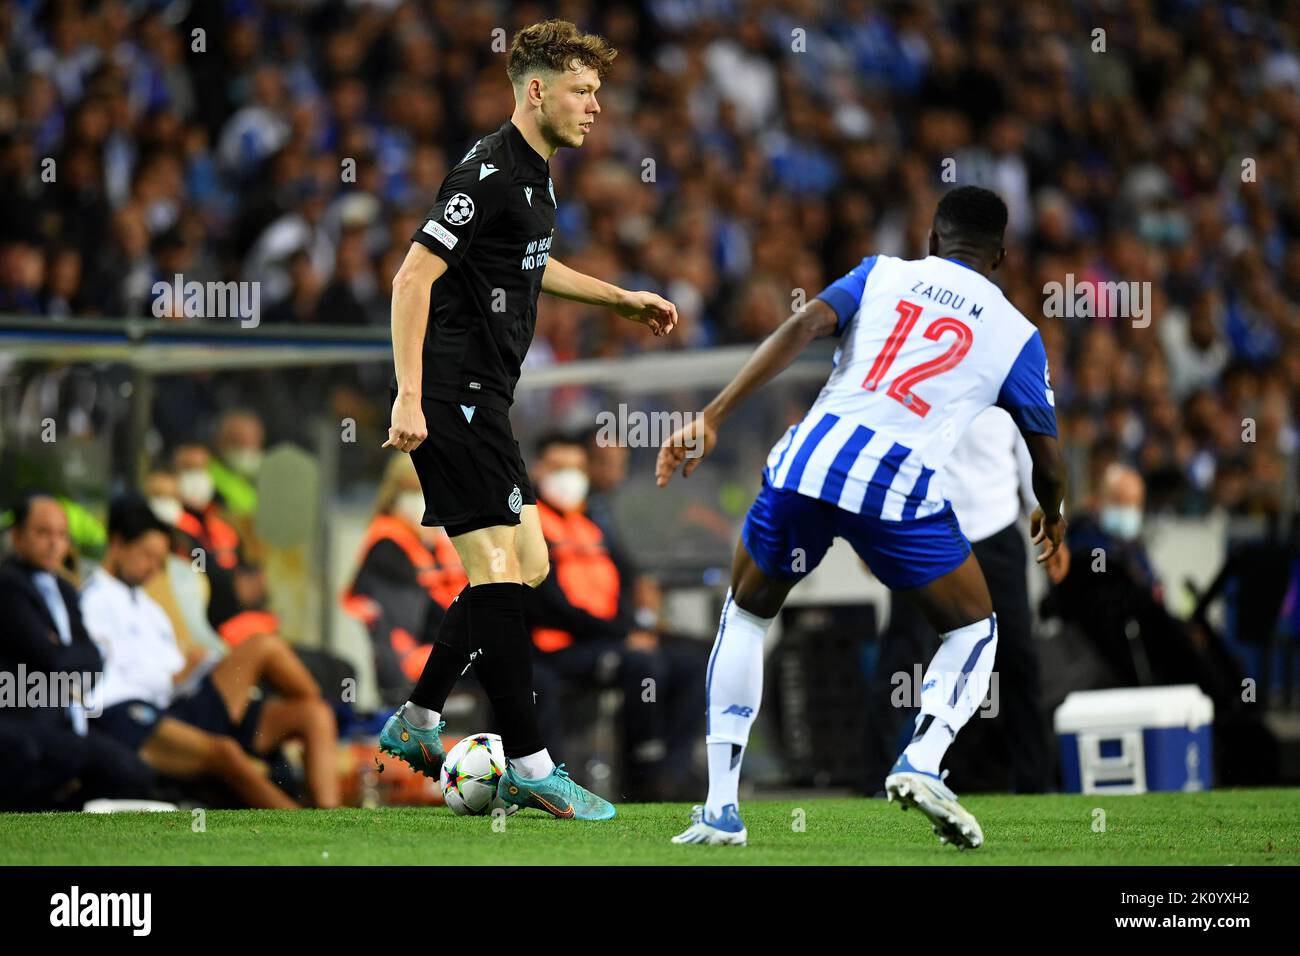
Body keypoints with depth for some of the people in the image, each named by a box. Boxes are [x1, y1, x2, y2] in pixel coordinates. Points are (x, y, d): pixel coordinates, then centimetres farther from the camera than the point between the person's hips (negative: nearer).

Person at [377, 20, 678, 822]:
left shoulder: (535, 174, 15)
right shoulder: (489, 174, -16)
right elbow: (413, 279, -20)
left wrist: (621, 298, 35)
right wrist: (409, 398, -24)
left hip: (485, 397, 10)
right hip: (451, 395, -10)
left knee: (526, 565, 13)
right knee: (499, 569, -12)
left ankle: (418, 722, 20)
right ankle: (530, 766, -11)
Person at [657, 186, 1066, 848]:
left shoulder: (884, 273, 19)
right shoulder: (1014, 333, 17)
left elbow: (801, 328, 2)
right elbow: (1047, 463, 22)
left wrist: (713, 417, -2)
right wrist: (1051, 518, 45)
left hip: (810, 456, 2)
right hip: (901, 488, -2)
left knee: (745, 615, 25)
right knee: (974, 630, 21)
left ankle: (720, 808, 17)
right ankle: (920, 763, -7)